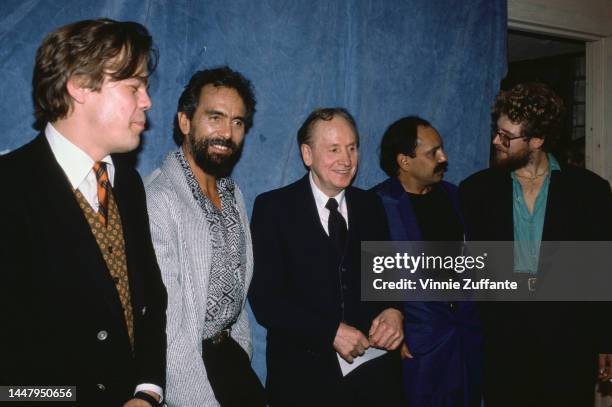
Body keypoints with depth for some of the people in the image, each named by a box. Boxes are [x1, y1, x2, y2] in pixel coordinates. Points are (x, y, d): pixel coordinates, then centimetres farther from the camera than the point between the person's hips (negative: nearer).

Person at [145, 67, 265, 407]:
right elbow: (165, 320, -22)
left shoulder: (233, 193, 7)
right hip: (183, 359, -7)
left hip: (229, 352, 7)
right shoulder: (158, 200, -21)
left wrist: (242, 350, 11)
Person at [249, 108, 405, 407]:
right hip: (305, 374, -3)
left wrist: (393, 311, -10)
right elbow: (264, 298, -11)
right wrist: (331, 332, -19)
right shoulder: (274, 207, -6)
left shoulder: (371, 206, 7)